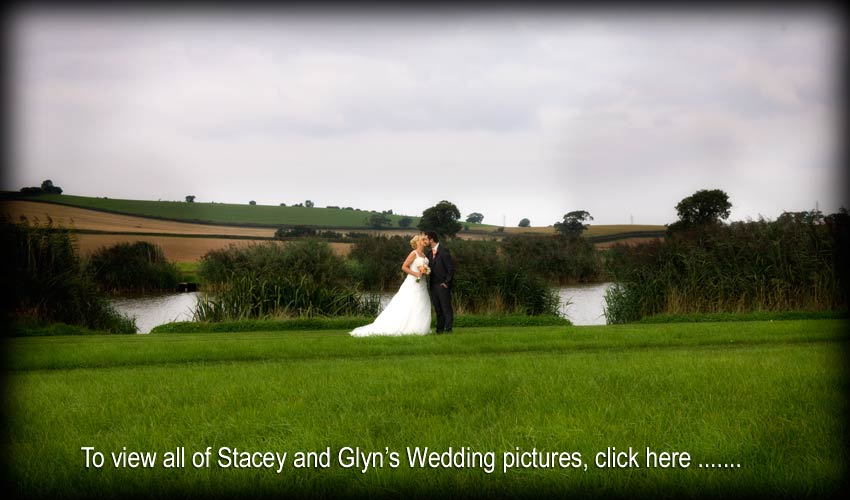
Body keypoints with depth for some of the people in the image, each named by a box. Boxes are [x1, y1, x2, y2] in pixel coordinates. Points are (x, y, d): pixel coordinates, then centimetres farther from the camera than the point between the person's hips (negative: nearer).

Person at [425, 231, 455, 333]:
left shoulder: (444, 251, -9)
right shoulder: (430, 253, 15)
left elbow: (451, 268, -11)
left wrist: (446, 282, -13)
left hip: (443, 285, -7)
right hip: (434, 285, 7)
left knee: (446, 308, -5)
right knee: (438, 308, 7)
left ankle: (448, 328, -4)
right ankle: (440, 328, 10)